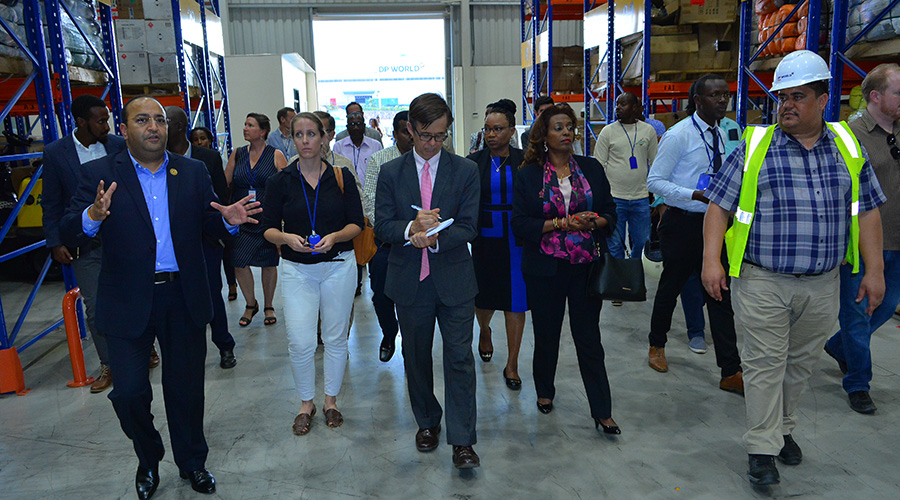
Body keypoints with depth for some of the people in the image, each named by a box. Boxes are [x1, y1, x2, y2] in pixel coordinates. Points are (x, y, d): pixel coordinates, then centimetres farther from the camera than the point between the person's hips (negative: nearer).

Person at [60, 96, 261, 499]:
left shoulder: (193, 172, 5)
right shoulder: (99, 174, -3)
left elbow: (208, 227, 5)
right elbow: (69, 235, -10)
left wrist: (228, 220, -18)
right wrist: (93, 215, -32)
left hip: (184, 299, 2)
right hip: (128, 303, -2)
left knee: (186, 387, 14)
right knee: (129, 391, 0)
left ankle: (192, 462, 36)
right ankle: (148, 458, 32)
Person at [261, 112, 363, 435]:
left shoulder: (341, 177, 1)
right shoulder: (280, 182, 1)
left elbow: (357, 223, 1)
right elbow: (268, 228, 2)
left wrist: (334, 237, -18)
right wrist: (287, 238, -19)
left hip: (339, 266, 1)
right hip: (297, 269, 0)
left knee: (335, 338, 9)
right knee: (300, 342, -4)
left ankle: (331, 399, 30)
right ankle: (306, 403, 21)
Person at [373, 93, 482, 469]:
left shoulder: (466, 171, 0)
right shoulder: (390, 173, 2)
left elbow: (468, 226, -5)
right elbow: (382, 227, -2)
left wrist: (435, 238, -23)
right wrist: (411, 229, -23)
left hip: (454, 280, -1)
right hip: (410, 282, 2)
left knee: (460, 359, -1)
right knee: (416, 357, 15)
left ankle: (462, 441, 9)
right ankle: (427, 422, 36)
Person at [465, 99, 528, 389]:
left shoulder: (524, 161, 2)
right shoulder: (473, 162, 1)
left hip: (517, 240, 0)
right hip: (485, 238, 0)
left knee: (516, 300, 2)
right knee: (484, 293, 10)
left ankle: (512, 364, 15)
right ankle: (484, 332, 46)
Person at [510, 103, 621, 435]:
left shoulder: (591, 168, 5)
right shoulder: (527, 175, -1)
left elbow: (610, 211, 7)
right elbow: (520, 224, -8)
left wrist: (593, 222, -14)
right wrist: (562, 224, -18)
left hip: (586, 267, 1)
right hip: (545, 270, -1)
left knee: (589, 338, 3)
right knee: (546, 334, 15)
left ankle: (602, 412, 13)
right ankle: (545, 391, 38)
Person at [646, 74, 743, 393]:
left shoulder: (722, 134, 11)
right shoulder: (678, 135, -12)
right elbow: (654, 181, -14)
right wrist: (696, 195, -24)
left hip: (712, 222, 6)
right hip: (683, 223, -6)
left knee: (720, 294, 4)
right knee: (671, 287, 10)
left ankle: (731, 372, 9)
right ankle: (657, 346, 34)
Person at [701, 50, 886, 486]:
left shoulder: (846, 147, 6)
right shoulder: (755, 148, -4)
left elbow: (866, 212, 9)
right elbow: (719, 206, -4)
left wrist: (874, 270, 5)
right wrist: (712, 260, -13)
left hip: (821, 286, 3)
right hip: (762, 283, -3)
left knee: (800, 363, 16)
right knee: (765, 364, 2)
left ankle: (783, 428, 36)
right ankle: (762, 449, 15)